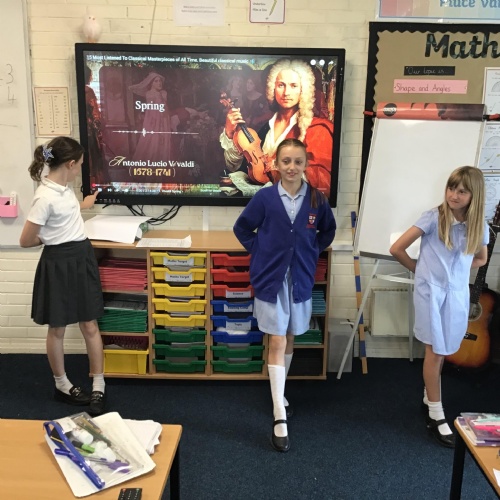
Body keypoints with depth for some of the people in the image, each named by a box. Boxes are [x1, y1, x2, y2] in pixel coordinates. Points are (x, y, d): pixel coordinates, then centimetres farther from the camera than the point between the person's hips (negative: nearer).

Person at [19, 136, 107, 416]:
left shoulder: (64, 187, 4)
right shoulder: (45, 197, -22)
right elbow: (26, 241, -18)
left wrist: (82, 205, 38)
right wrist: (52, 239, -1)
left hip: (82, 258, 8)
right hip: (59, 264, -8)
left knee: (90, 325, 9)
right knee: (58, 329, 11)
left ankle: (98, 389, 17)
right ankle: (62, 386, 30)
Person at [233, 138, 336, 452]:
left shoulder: (317, 199, -3)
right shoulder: (264, 197, -8)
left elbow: (328, 231, 16)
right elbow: (242, 229, 5)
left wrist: (313, 252, 5)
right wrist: (260, 252, -3)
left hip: (301, 279, 3)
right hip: (270, 278, -2)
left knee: (289, 340, 16)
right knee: (277, 343, -2)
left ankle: (279, 393, 39)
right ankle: (280, 417, 2)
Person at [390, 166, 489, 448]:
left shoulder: (478, 226, 2)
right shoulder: (433, 218, -11)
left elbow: (481, 259, 22)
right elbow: (397, 249, -9)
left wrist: (456, 268, 8)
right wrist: (420, 269, 3)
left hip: (458, 294, 4)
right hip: (431, 292, -4)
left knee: (442, 352, 14)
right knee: (435, 352, 1)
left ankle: (429, 400, 33)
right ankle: (436, 415, 12)